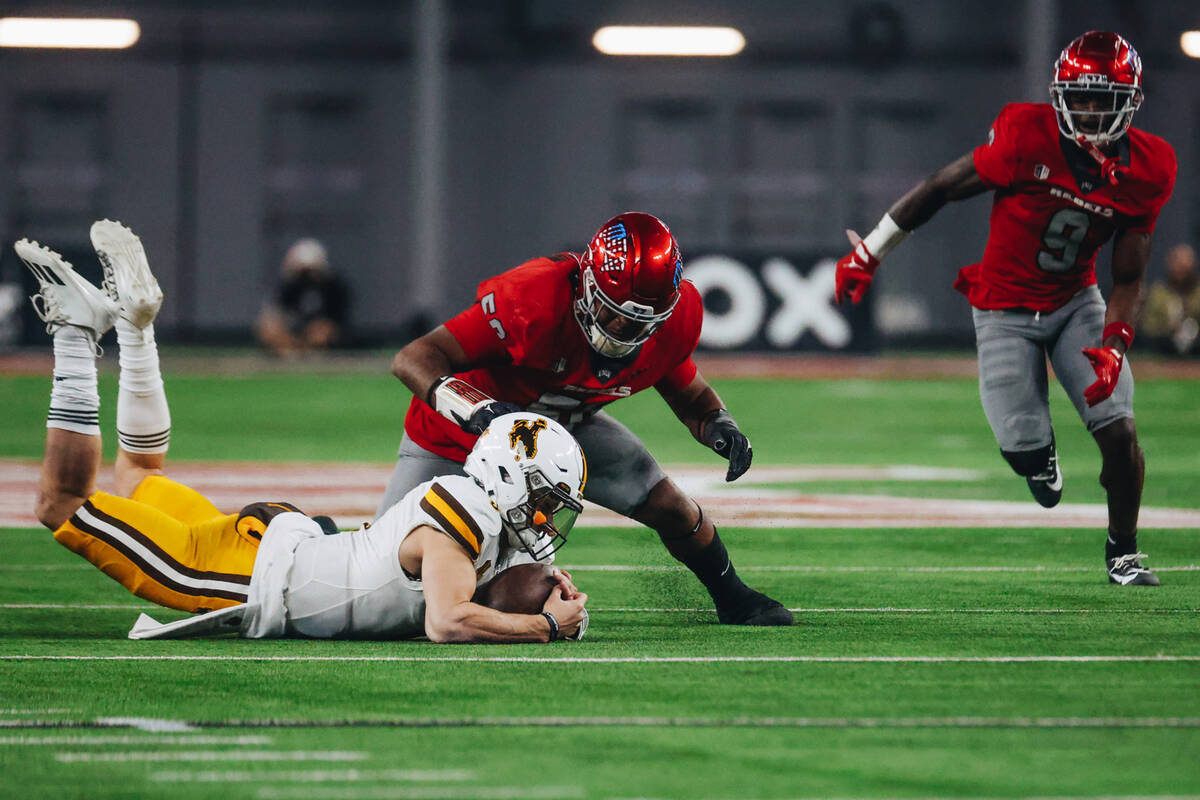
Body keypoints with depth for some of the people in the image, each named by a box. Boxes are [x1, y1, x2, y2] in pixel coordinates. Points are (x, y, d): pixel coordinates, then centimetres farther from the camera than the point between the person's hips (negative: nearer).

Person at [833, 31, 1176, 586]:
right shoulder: (1028, 139, -24)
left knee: (1119, 431, -11)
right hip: (1005, 309, -3)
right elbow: (941, 188, -13)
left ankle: (1123, 550, 14)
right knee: (1024, 451, -10)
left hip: (1076, 302, 3)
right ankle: (1039, 448, 31)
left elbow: (1128, 279, -6)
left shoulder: (1145, 169, -12)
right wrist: (868, 253, -10)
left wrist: (1113, 345, -22)